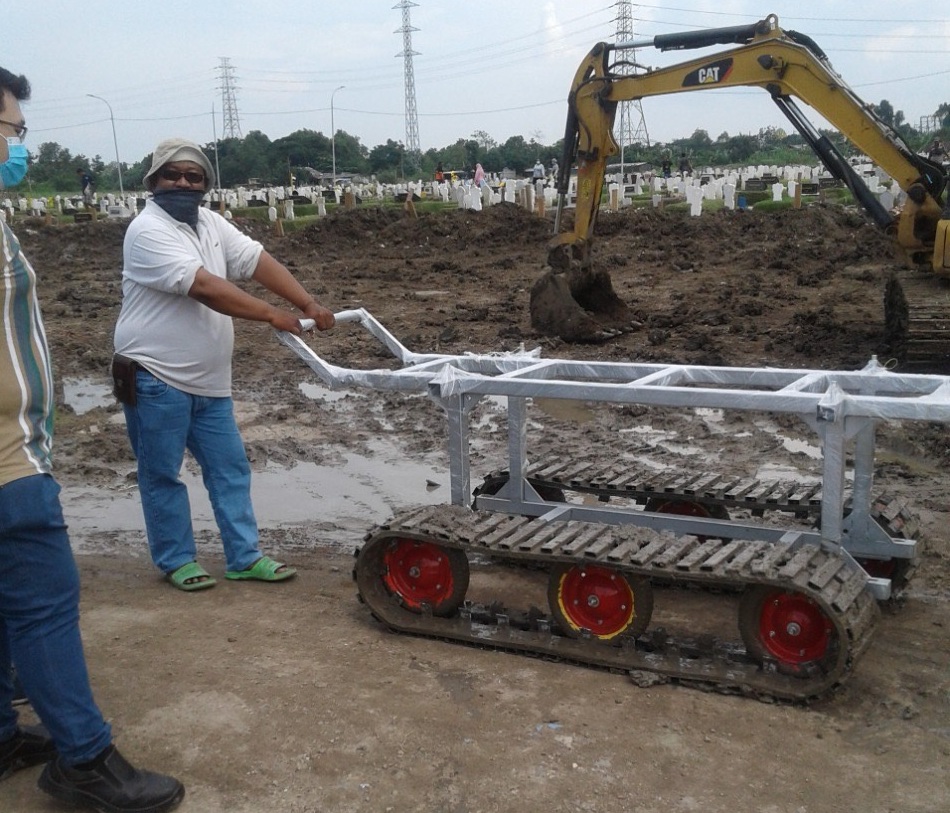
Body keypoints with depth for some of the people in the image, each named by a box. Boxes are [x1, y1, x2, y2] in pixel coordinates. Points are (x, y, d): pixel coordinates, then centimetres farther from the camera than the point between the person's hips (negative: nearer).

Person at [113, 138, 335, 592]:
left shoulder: (210, 223, 9)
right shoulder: (148, 231, -16)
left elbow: (258, 261, 0)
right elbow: (204, 286, -26)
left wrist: (307, 304, -13)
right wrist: (272, 315, -27)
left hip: (208, 382, 8)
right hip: (155, 379, -8)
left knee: (230, 469, 10)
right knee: (162, 475, 6)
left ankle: (243, 557, 18)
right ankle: (176, 560, 19)